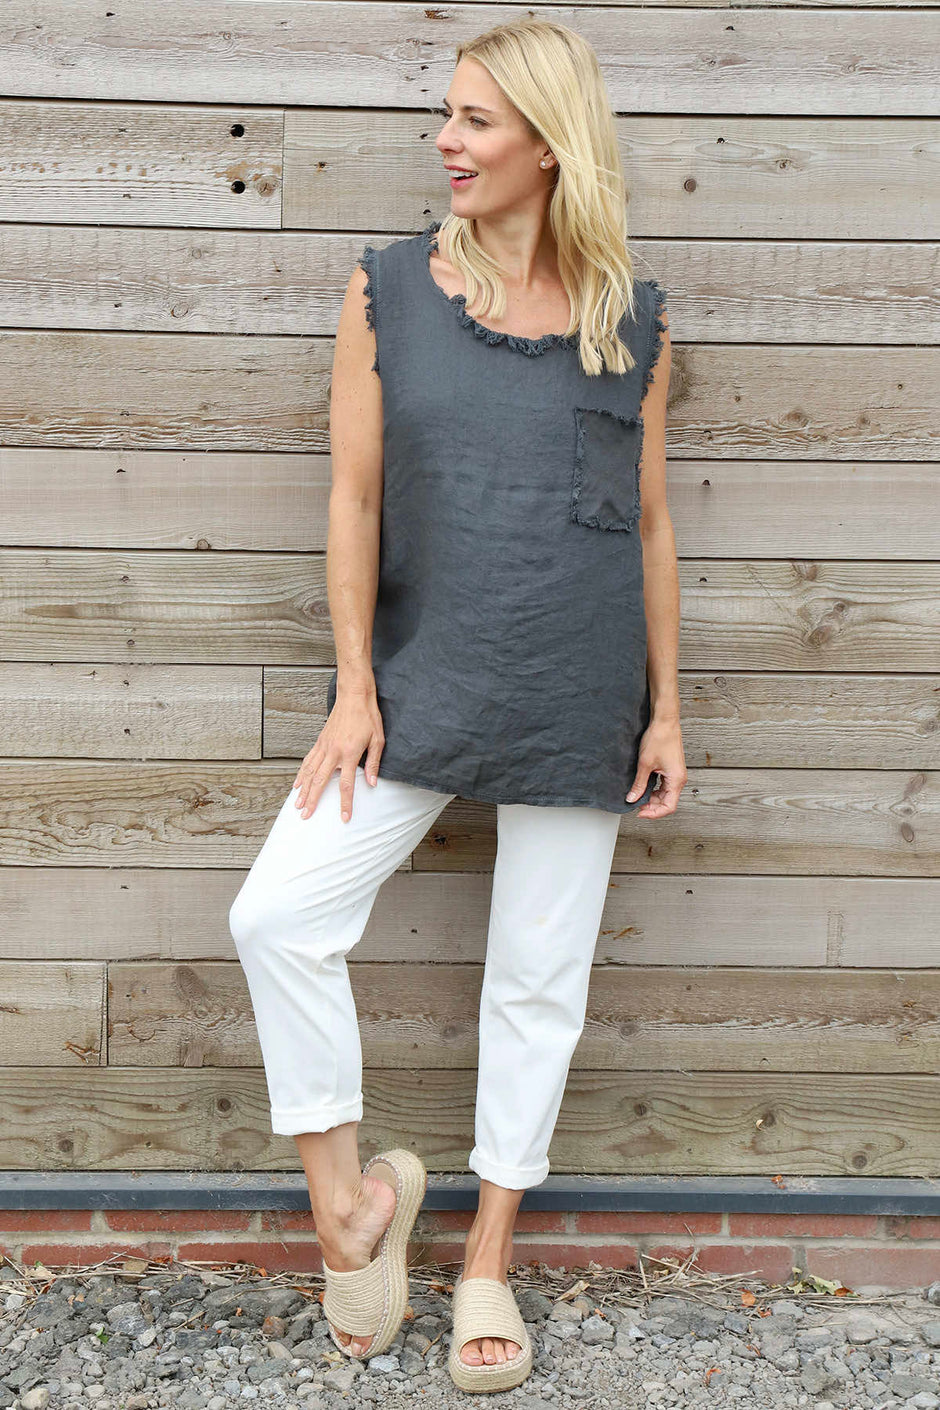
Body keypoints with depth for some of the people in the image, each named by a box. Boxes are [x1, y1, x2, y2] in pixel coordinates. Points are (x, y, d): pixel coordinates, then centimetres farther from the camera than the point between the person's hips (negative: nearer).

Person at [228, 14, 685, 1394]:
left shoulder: (632, 315, 2)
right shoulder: (388, 289, 1)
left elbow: (650, 520, 6)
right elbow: (355, 495, 0)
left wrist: (666, 708, 4)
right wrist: (355, 686, -5)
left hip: (578, 697, 0)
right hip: (424, 677, 0)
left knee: (539, 977, 8)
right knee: (279, 916, -12)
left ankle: (488, 1257, 27)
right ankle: (347, 1196, 10)